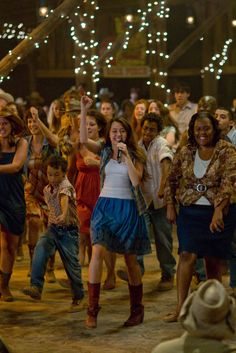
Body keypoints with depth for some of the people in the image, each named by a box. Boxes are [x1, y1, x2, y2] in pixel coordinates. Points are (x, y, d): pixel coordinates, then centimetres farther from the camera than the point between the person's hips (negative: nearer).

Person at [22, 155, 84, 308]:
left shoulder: (65, 186, -17)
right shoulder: (47, 189, 8)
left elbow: (64, 199, -40)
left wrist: (64, 214, -58)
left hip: (68, 230, -5)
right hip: (53, 228, 5)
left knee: (72, 264, 2)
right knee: (40, 249, -25)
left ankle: (78, 296, 27)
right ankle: (36, 287, -33)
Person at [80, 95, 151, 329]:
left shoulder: (135, 156, 2)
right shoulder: (104, 151, 7)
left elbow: (136, 180, -13)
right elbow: (83, 140, -9)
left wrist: (126, 155, -15)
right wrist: (84, 112, -14)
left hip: (127, 207, -1)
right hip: (105, 205, 1)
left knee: (130, 259, 7)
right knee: (97, 251, -19)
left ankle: (137, 310, 21)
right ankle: (92, 309, -19)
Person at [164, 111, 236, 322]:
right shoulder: (186, 153, 3)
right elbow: (172, 180, 13)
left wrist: (218, 210, -30)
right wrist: (170, 206, 6)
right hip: (190, 211, 2)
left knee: (213, 259, 6)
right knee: (187, 255, -10)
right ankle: (181, 308, -12)